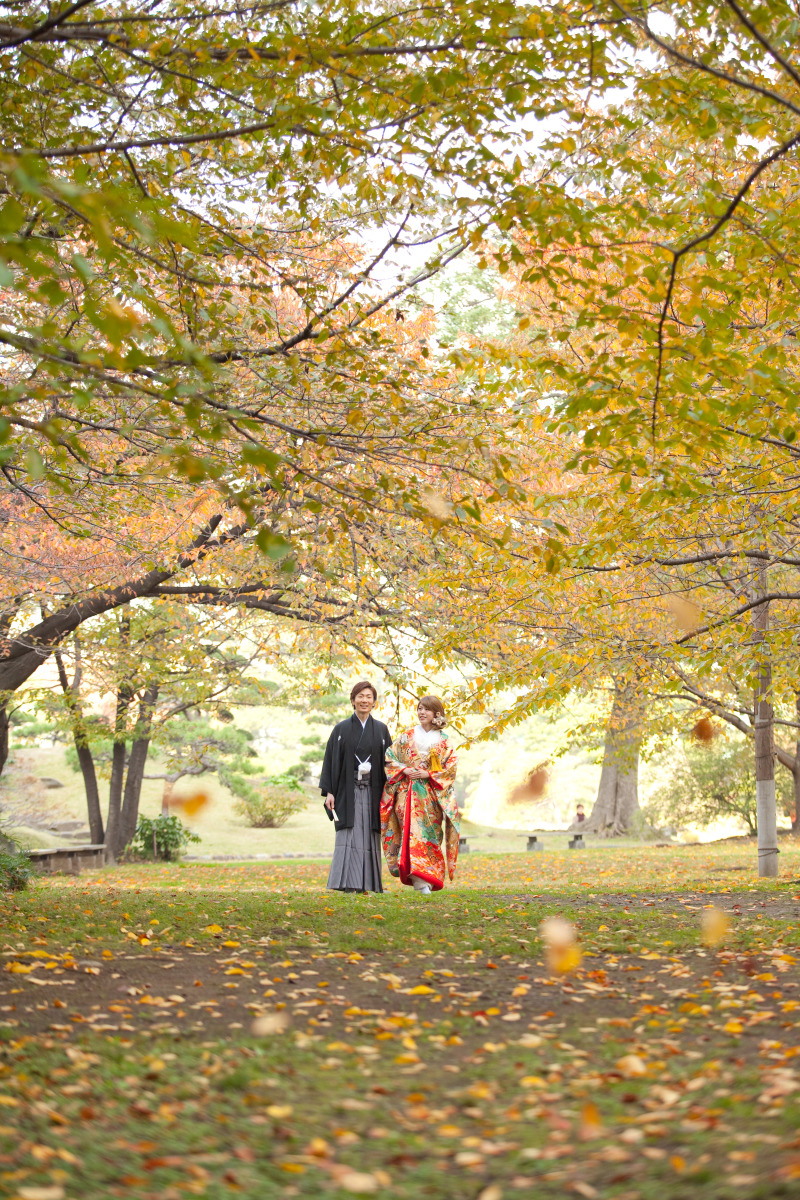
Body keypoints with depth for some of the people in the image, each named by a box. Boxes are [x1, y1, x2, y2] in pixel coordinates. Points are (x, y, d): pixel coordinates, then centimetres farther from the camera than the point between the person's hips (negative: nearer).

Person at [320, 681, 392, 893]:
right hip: (348, 790, -1)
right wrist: (329, 792, -5)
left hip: (373, 791, 1)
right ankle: (348, 882, -9)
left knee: (370, 837, 1)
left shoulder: (381, 730, 9)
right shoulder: (341, 729, 5)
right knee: (349, 835, -8)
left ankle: (368, 882, 6)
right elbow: (332, 761, 3)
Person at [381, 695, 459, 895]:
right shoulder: (407, 736, 10)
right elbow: (390, 758, 7)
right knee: (412, 831, -14)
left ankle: (429, 878, 6)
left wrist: (428, 774, -11)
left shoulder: (443, 741, 7)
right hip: (408, 793, 0)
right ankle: (419, 879, -20)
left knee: (430, 834, -2)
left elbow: (451, 766, 0)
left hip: (431, 794, 0)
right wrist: (404, 770, -9)